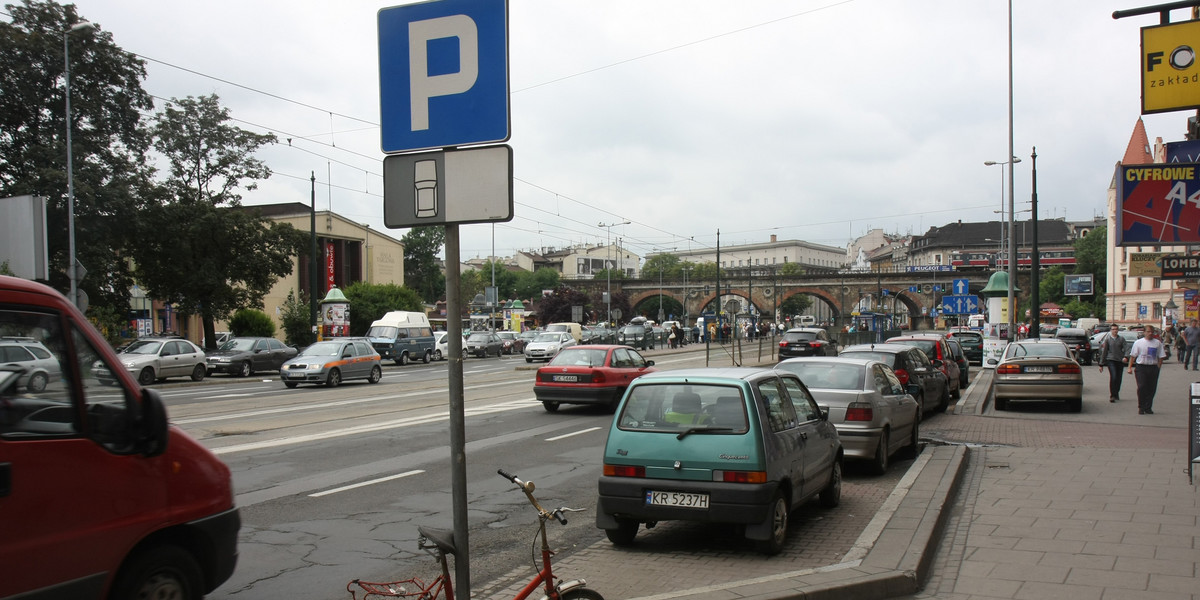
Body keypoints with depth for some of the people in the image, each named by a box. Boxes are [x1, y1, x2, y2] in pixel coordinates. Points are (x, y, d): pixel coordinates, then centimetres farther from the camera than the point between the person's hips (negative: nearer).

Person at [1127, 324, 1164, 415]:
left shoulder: (1158, 343, 7)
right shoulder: (1138, 342, 4)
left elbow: (1160, 357, 9)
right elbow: (1133, 356, 4)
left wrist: (1158, 368, 0)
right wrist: (1130, 367, -2)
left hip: (1153, 368, 2)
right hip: (1141, 367, -2)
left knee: (1151, 389, 3)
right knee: (1141, 387, -9)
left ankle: (1148, 407, 14)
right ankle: (1141, 407, 2)